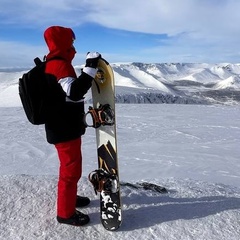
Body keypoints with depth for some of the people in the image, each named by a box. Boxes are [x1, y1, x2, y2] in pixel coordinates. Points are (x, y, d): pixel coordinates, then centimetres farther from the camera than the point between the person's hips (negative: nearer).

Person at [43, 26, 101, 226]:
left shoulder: (53, 64, 14)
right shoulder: (60, 65, -20)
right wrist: (91, 67, -32)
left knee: (71, 166, 24)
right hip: (65, 130, -11)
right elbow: (75, 92, -34)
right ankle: (65, 212, 16)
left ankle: (69, 197, 42)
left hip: (65, 127, 11)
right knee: (71, 169, 1)